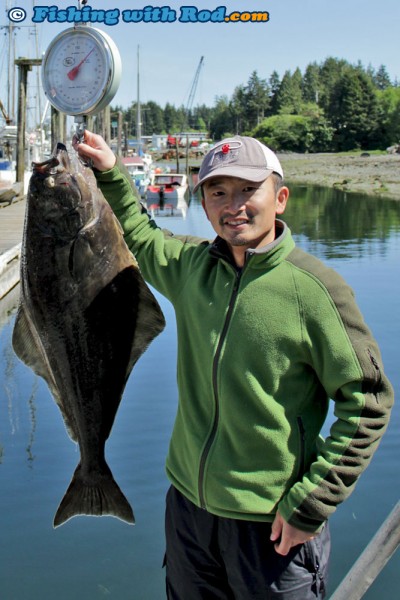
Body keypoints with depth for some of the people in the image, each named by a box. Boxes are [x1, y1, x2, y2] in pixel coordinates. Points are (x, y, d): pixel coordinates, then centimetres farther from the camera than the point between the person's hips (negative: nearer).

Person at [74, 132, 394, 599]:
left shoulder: (314, 288, -17)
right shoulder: (190, 264, -1)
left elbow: (367, 402, -12)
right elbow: (137, 235, 22)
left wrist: (312, 502, -14)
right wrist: (108, 173, 11)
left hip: (271, 524, -5)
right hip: (187, 507, 5)